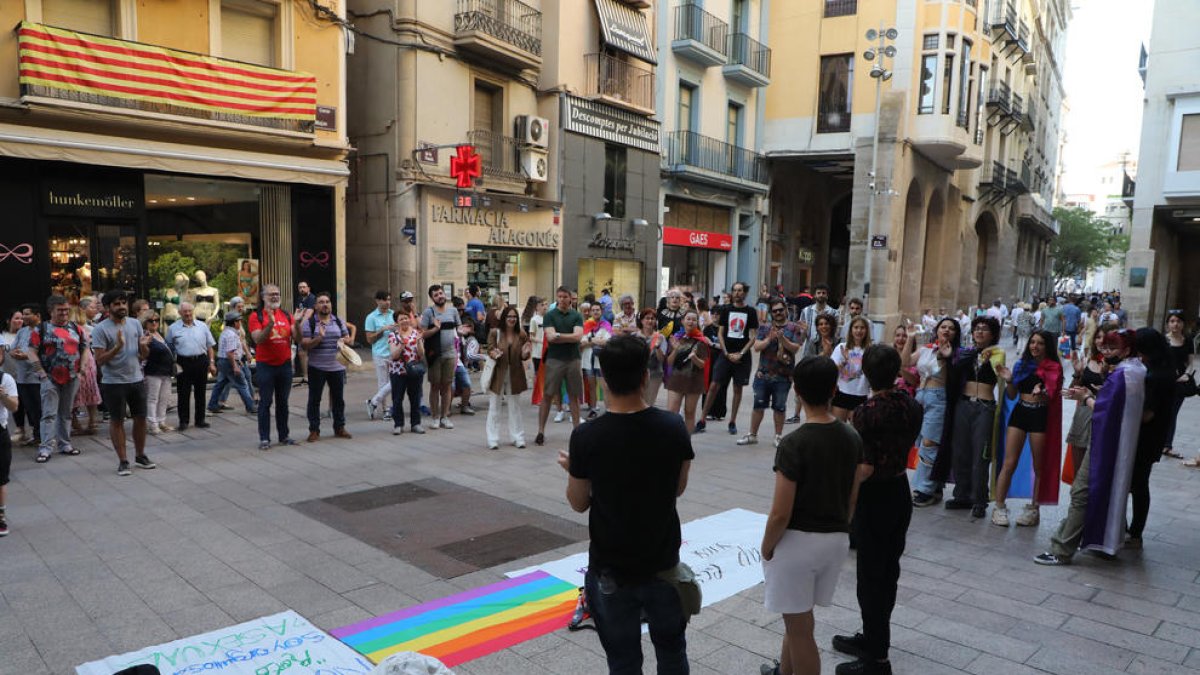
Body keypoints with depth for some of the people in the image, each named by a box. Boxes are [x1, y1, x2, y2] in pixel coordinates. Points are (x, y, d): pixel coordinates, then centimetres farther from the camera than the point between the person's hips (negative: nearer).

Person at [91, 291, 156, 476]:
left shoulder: (135, 324, 7)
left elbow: (144, 355, 12)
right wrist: (118, 346, -26)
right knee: (117, 421, 5)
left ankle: (140, 455, 26)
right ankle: (123, 461, 13)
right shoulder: (101, 329, -9)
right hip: (114, 383, -5)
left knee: (140, 418, 11)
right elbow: (100, 360, -14)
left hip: (137, 380, 5)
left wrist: (143, 346, -10)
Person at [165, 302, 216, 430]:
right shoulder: (173, 328, 3)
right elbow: (169, 349, 7)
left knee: (200, 393, 8)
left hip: (201, 362, 2)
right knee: (183, 393, 0)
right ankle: (183, 421, 8)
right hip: (183, 363, -2)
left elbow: (209, 346, 11)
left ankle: (200, 420, 17)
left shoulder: (202, 326, 8)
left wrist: (211, 362, 5)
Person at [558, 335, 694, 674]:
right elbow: (678, 488, 2)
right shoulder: (673, 427, -13)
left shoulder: (586, 437, -19)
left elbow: (579, 504, -5)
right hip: (663, 563, 2)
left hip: (611, 570, -2)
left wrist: (573, 468, 13)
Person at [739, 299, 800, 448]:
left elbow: (795, 348, -8)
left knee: (779, 407, 6)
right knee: (758, 405, 6)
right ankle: (752, 435, 16)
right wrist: (770, 338, -17)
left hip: (783, 376, -1)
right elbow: (756, 347, -3)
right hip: (763, 374, 1)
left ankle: (778, 436, 19)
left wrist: (782, 338, -21)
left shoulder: (793, 328, 3)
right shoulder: (764, 327, 6)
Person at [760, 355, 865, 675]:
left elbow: (780, 513, -19)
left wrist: (766, 549, -4)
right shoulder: (852, 438, -1)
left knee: (800, 628, 8)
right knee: (797, 618, 26)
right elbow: (852, 499, 8)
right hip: (836, 540, 7)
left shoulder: (794, 443, -22)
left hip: (798, 541, -7)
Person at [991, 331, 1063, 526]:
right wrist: (1009, 380, -8)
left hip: (1041, 416, -2)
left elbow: (1051, 397, -7)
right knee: (1009, 463, -2)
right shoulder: (1021, 364, 9)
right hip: (1019, 413, 2)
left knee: (1039, 466, 8)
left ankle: (1033, 508, 18)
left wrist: (1041, 393, -28)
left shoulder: (1054, 368, 1)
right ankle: (999, 507, 2)